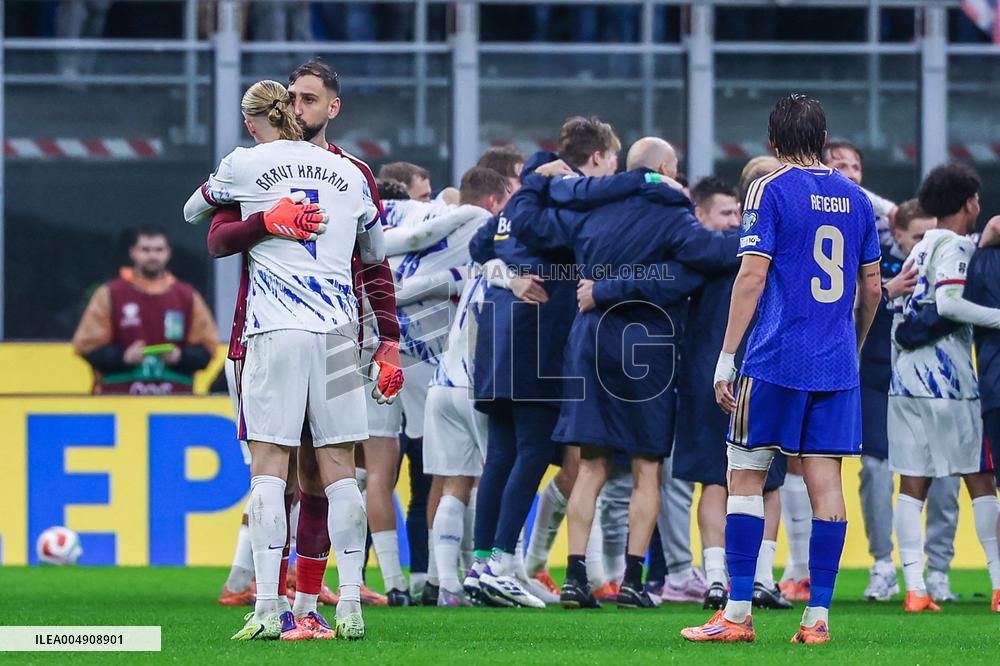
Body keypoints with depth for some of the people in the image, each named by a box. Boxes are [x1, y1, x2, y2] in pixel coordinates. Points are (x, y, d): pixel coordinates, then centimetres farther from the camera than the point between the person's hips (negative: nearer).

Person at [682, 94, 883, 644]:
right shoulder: (855, 199, 11)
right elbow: (872, 287, 15)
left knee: (745, 476, 1)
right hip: (837, 365, 5)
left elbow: (752, 276, -11)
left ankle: (738, 614, -2)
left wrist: (725, 358, -8)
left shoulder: (769, 191, -4)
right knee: (825, 482, 3)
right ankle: (817, 616, 1)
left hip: (777, 360, -5)